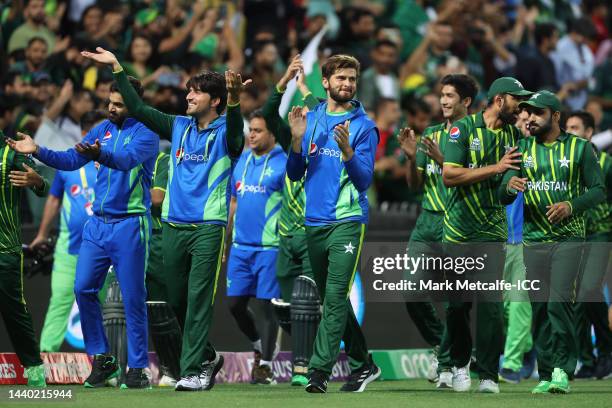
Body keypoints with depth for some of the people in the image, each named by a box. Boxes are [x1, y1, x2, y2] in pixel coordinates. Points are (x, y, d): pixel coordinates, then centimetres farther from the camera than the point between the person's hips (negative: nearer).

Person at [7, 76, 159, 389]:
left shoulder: (145, 132, -8)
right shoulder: (102, 129, 12)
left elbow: (127, 159, -27)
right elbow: (71, 160, 9)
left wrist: (100, 154, -47)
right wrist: (38, 151, -6)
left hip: (130, 225, -6)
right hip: (97, 223, 6)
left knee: (132, 298, -4)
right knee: (83, 288, 0)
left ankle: (137, 368, 3)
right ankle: (102, 360, 11)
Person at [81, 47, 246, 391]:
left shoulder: (225, 133, -3)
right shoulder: (179, 127, 13)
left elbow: (235, 131, -26)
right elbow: (138, 109, 17)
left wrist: (234, 101, -47)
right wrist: (117, 68, 13)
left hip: (209, 227, -6)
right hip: (173, 226, 6)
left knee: (199, 300, -11)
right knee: (177, 301, 10)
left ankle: (193, 371, -13)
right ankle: (207, 356, 27)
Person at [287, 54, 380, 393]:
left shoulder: (363, 126, -3)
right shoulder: (311, 119, 10)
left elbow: (364, 180, -9)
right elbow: (295, 174, 9)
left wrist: (346, 149, -25)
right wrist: (297, 140, -7)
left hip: (347, 221, -5)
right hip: (314, 222, 5)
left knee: (335, 298, -14)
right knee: (331, 299, 12)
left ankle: (319, 371, -19)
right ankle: (362, 365, 23)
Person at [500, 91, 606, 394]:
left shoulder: (580, 148, 2)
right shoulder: (523, 149, 10)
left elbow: (598, 190, 0)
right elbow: (503, 198, 5)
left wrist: (571, 205, -18)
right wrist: (509, 185, -19)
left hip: (568, 237, -4)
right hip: (534, 240, 4)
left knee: (559, 301, -17)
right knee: (539, 306, 3)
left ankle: (563, 369, -11)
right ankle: (546, 375, 10)